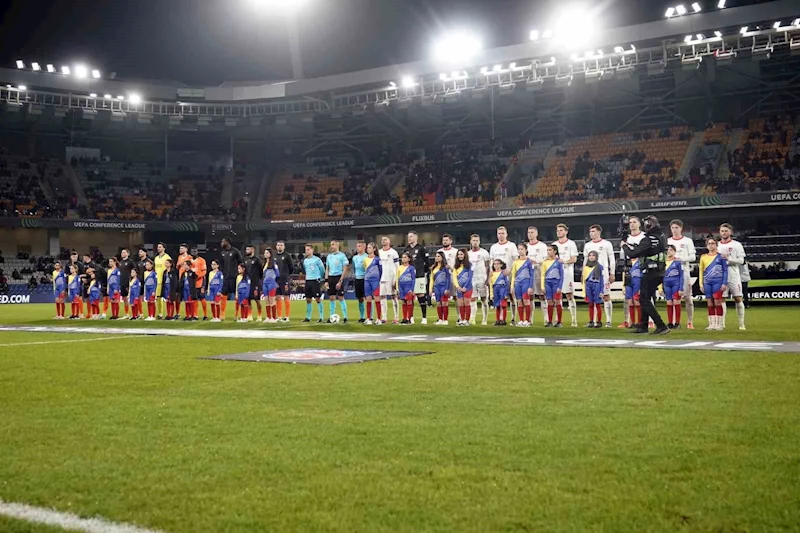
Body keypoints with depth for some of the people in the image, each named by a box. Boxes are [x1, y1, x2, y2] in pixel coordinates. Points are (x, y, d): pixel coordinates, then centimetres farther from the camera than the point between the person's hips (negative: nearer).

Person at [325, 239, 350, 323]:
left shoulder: (342, 255, -6)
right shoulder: (329, 256, 12)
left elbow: (345, 270, -9)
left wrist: (340, 281, -15)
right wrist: (326, 280, 7)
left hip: (339, 277, -5)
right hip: (331, 278, 6)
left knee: (341, 297, -6)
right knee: (331, 298, 6)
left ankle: (345, 317, -1)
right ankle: (331, 317, 11)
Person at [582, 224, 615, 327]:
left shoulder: (606, 244, 1)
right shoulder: (587, 245, 14)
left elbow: (612, 260, 2)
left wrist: (612, 274, -3)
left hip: (603, 273, -4)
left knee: (606, 297, -4)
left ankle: (608, 321, -2)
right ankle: (596, 321, 6)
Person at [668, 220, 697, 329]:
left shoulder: (687, 241, 5)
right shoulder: (667, 241, 12)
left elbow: (693, 257, 0)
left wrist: (681, 259, -14)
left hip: (684, 271, -2)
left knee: (688, 297, -3)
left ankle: (690, 322, 1)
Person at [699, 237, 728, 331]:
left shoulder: (721, 256, 1)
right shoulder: (703, 257, 12)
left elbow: (725, 270, 0)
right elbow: (701, 271, 15)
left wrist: (724, 283, -7)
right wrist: (701, 284, 9)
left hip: (718, 282, -4)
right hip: (707, 283, 4)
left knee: (717, 303, -5)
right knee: (710, 304, 5)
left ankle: (719, 325, -1)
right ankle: (711, 324, 9)